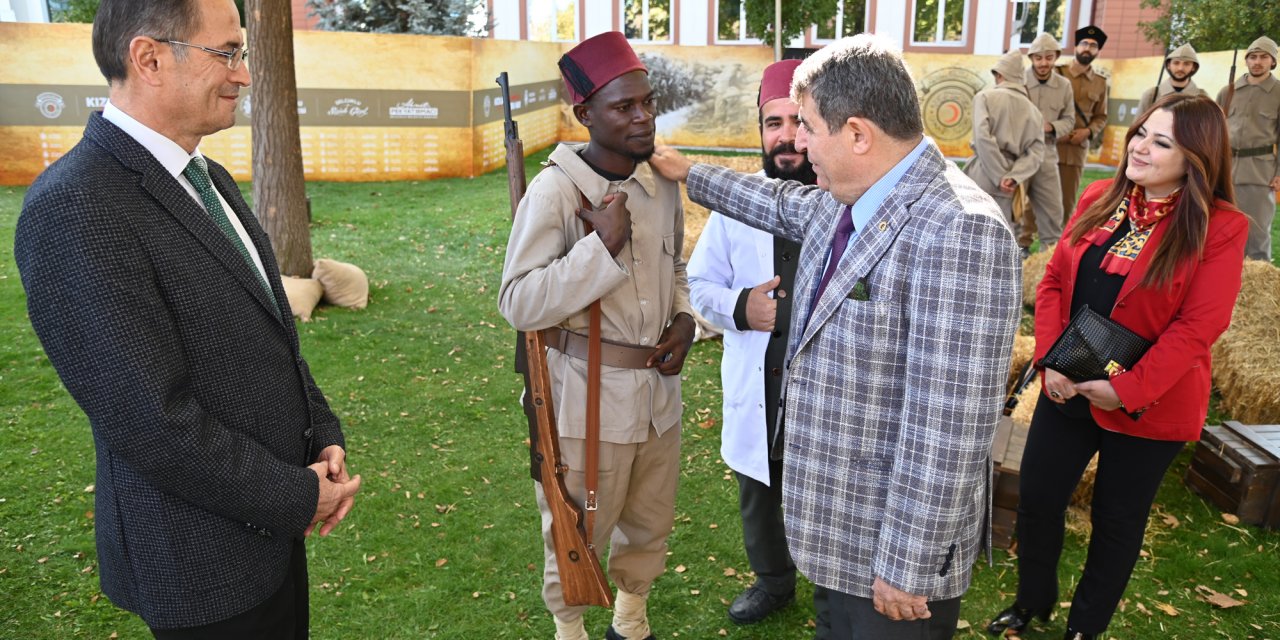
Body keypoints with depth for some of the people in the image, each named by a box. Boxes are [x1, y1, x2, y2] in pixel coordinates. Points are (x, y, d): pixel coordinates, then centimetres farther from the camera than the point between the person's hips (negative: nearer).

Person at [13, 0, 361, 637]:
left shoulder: (209, 179, 7)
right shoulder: (72, 209, -22)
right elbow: (149, 422, -25)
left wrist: (324, 438, 0)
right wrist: (296, 498, -16)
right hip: (204, 558, -8)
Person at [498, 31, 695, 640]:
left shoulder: (663, 184, 4)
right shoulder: (555, 190, -17)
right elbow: (518, 303, -21)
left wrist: (684, 319, 0)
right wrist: (604, 245, -26)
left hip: (657, 386, 6)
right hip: (588, 394, -6)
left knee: (651, 523, 21)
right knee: (578, 530, 12)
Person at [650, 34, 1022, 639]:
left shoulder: (959, 233, -28)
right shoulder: (845, 200, 1)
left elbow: (947, 430, -29)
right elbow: (785, 204, 26)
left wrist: (906, 567, -23)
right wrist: (689, 173, 34)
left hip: (897, 544, -8)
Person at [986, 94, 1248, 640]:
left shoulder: (1220, 228, -13)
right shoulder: (1100, 199, 2)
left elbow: (1198, 325, -17)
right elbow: (1053, 281, 2)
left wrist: (1129, 390, -21)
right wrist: (1049, 360, -9)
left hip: (1145, 405, -4)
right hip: (1066, 389, 4)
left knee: (1117, 519, 13)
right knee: (1036, 499, 11)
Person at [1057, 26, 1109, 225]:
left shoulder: (1100, 82, 11)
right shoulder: (1057, 73, 2)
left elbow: (1101, 117, 16)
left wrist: (1087, 131, -5)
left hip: (1077, 148, 3)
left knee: (1068, 202, 5)